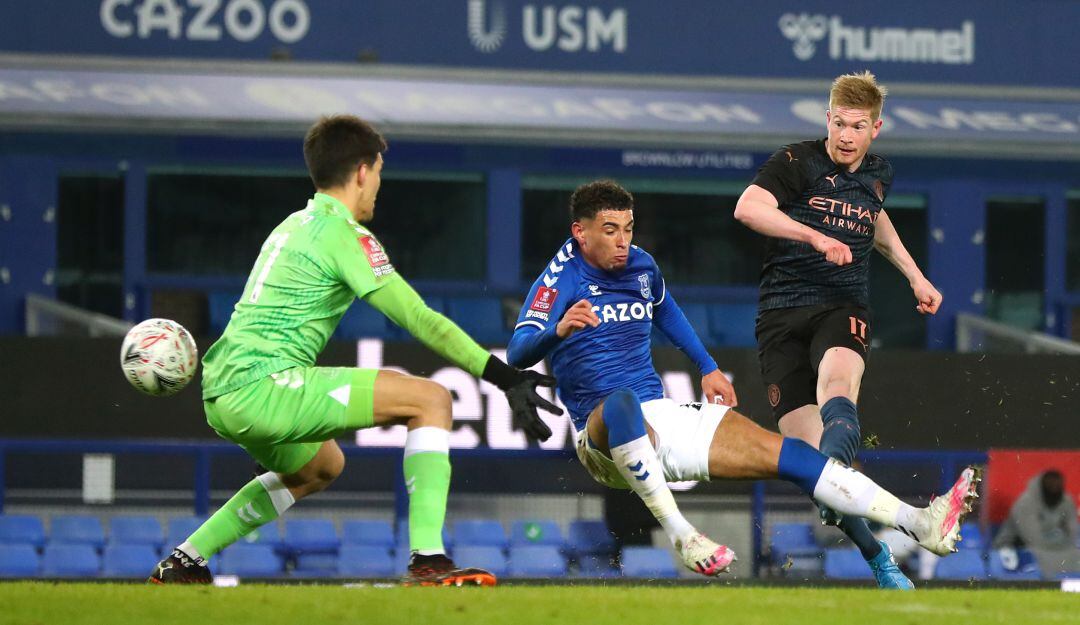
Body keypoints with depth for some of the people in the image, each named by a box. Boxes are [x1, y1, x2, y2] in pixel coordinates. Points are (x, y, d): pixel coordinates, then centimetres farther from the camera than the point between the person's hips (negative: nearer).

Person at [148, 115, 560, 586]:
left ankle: (183, 562, 32)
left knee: (321, 467, 36)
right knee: (431, 400, -8)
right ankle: (427, 560, -18)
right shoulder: (343, 235, -7)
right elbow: (421, 321, -12)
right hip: (264, 388, -10)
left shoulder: (293, 226, 21)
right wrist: (506, 378, -13)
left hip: (220, 397, 10)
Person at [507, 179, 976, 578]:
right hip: (601, 433, -6)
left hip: (666, 420, 6)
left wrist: (707, 367, 28)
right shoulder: (561, 280, -9)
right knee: (622, 402, -43)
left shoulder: (641, 266, 10)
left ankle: (920, 525, -16)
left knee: (784, 452, -9)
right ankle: (681, 536, -43)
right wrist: (559, 330, -43)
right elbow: (518, 354, -23)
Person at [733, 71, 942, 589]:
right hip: (782, 312, -2)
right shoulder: (798, 162, -3)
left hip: (843, 309, 2)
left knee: (837, 377, -35)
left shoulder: (878, 175, 14)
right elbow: (748, 207, -22)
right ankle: (876, 556, 2)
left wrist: (914, 275, 37)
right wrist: (815, 236, -30)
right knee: (803, 442, -11)